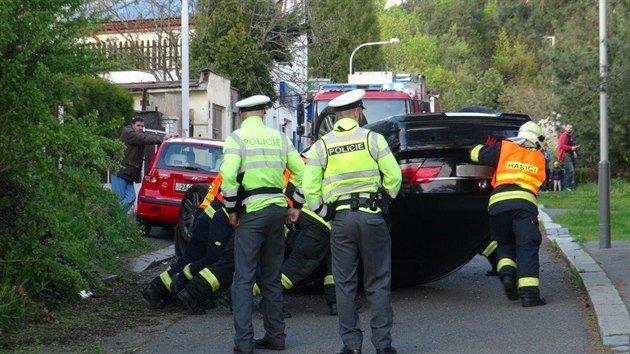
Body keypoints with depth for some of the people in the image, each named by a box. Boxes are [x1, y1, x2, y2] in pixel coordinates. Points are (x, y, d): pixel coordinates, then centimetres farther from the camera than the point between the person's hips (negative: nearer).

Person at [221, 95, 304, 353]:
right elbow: (301, 173, 8)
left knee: (244, 278, -3)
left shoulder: (237, 138, -3)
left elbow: (228, 176, -16)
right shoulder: (279, 138, 11)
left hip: (252, 211, -5)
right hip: (278, 209, 5)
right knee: (272, 278, 14)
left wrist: (231, 209, -6)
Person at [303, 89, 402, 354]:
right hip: (371, 215, -1)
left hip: (340, 218, 1)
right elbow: (394, 177, -2)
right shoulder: (373, 139, 0)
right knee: (378, 283, 6)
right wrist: (385, 201, 13)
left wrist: (323, 213, 11)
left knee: (345, 285, 7)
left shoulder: (321, 146, 4)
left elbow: (309, 188, 0)